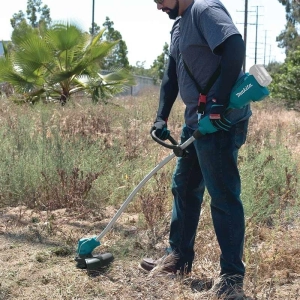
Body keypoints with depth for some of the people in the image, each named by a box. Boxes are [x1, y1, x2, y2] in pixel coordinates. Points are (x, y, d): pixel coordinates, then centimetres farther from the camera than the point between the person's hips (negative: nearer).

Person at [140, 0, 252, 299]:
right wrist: (161, 118, 4)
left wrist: (218, 100, -31)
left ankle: (232, 275, 5)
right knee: (184, 188, 17)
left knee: (223, 195, -6)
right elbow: (171, 77, 16)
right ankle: (180, 257, 31)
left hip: (222, 120, -11)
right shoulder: (178, 26, 19)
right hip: (195, 119, 11)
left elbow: (235, 47, -26)